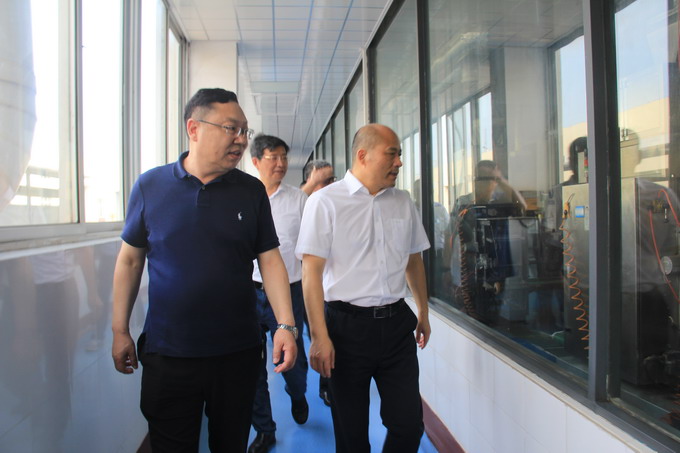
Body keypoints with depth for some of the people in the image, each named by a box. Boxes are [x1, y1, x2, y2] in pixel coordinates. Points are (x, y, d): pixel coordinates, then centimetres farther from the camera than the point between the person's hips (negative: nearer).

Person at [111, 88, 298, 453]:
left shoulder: (251, 191, -1)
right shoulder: (150, 186, -3)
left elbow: (270, 260, -2)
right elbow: (129, 260, 4)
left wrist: (286, 326, -12)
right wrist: (120, 331, 5)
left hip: (237, 352, 1)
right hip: (166, 352, 0)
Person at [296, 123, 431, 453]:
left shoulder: (403, 202, 8)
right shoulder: (325, 202, -7)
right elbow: (311, 272, -11)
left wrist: (423, 312, 23)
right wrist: (319, 337, -14)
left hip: (397, 323, 4)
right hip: (347, 324, -4)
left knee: (409, 424, 6)